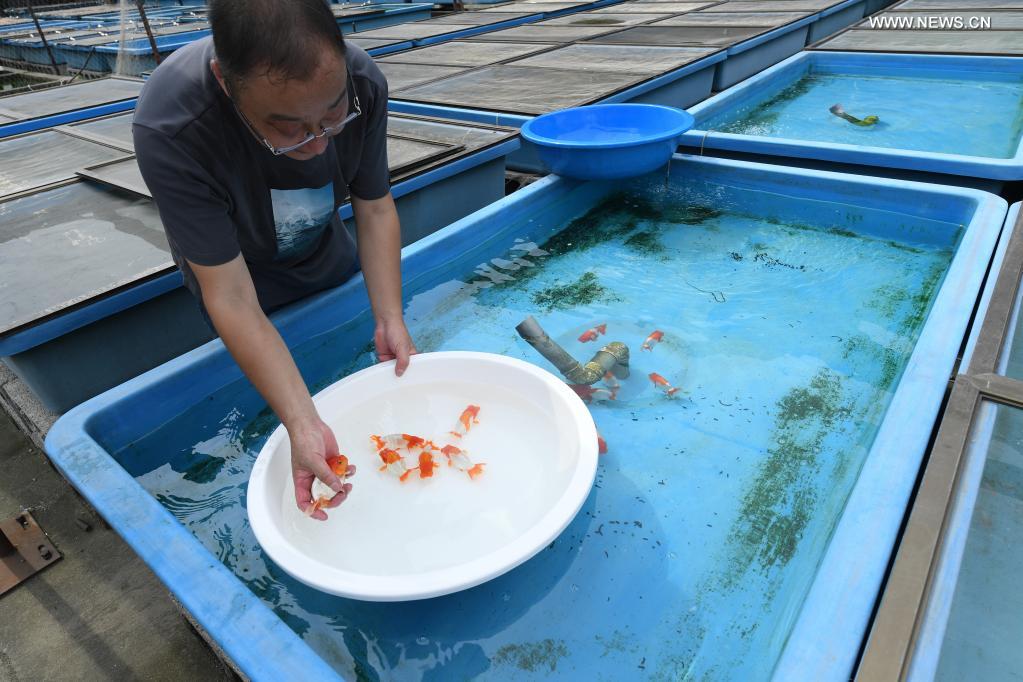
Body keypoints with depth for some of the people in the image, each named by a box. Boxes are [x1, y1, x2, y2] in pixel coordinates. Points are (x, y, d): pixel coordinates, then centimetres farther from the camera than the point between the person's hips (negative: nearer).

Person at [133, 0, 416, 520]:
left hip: (330, 261, 4)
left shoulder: (362, 83, -30)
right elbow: (232, 298, -37)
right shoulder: (168, 130, -39)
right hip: (244, 278, -3)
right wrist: (303, 426, -45)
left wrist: (390, 320, -30)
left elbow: (375, 208, -18)